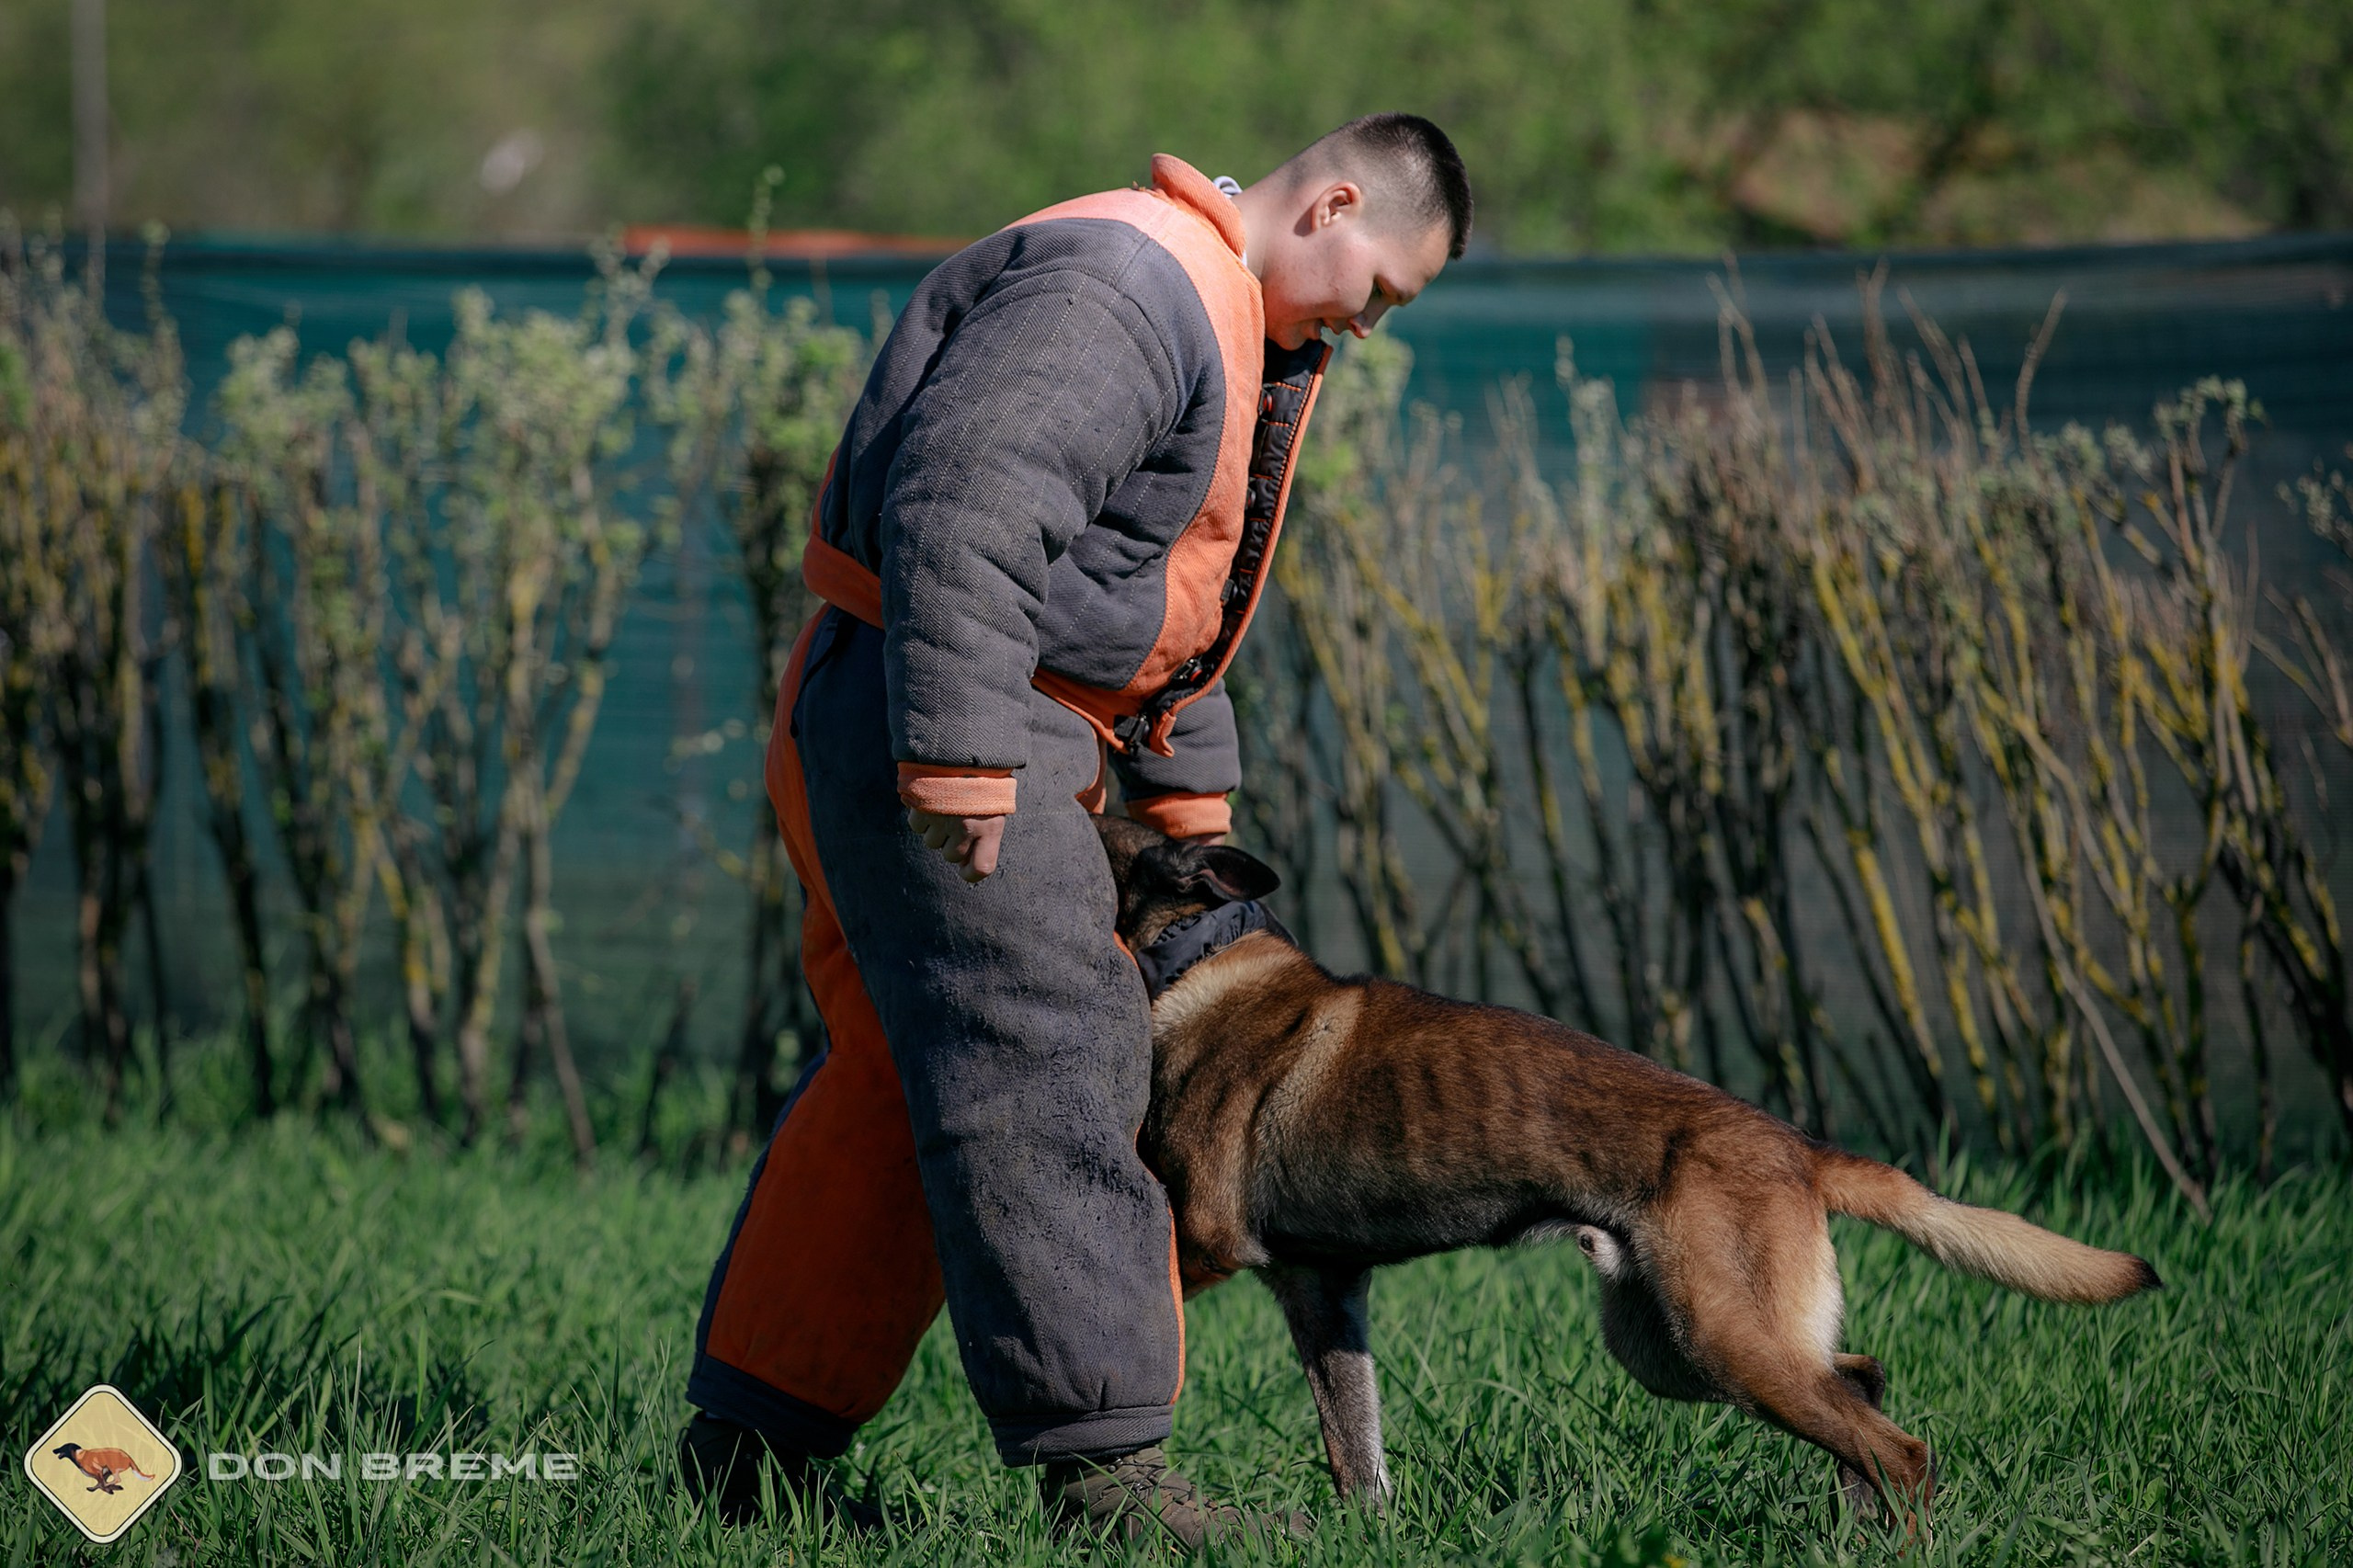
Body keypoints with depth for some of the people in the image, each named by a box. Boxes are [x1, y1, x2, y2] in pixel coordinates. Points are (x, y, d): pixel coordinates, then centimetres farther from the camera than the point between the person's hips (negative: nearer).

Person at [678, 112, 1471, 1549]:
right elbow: (962, 510, -28)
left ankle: (752, 1436, 22)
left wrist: (1188, 791, 25)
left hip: (1009, 730, 11)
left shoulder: (1238, 329, 19)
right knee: (1041, 1071, -14)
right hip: (928, 717, -11)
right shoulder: (1126, 284, -18)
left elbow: (1175, 586, 28)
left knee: (897, 1086, 15)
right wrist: (962, 755, -30)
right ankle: (1103, 1469, -16)